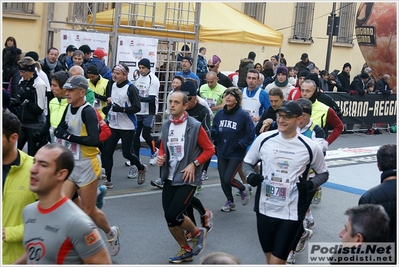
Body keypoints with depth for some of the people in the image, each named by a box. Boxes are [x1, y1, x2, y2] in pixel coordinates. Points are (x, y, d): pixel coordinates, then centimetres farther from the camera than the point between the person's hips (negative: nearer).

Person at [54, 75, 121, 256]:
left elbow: (94, 140, -28)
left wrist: (70, 136, -23)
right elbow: (59, 131, 8)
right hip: (70, 163, 7)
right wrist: (62, 132, -14)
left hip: (87, 165, -7)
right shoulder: (69, 108, 6)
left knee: (88, 211, 6)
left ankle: (111, 233, 33)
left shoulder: (87, 111, -19)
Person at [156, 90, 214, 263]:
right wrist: (160, 157, -2)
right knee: (169, 218, 6)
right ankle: (186, 251, 28)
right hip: (169, 178, 6)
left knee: (173, 216, -12)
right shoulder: (166, 125, 5)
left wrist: (194, 164, -16)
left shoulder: (195, 126, -11)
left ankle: (197, 233, 19)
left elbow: (209, 149, -6)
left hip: (187, 179, -6)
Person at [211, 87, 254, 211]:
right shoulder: (220, 113, 1)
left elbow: (251, 134, -8)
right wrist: (211, 132, -15)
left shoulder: (243, 115, -13)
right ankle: (230, 202, 32)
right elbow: (215, 131, 7)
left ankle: (243, 189, 23)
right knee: (223, 179, 9)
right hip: (222, 153, 5)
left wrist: (240, 145, -14)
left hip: (236, 154, -5)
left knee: (228, 179, -9)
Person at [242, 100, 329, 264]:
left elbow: (323, 173, 6)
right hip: (264, 209, 3)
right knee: (270, 259, 18)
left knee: (277, 261, -3)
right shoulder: (264, 139, -4)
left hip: (291, 213, -3)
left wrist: (310, 184, -14)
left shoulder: (310, 147, -8)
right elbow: (247, 163, 10)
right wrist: (250, 175, -13)